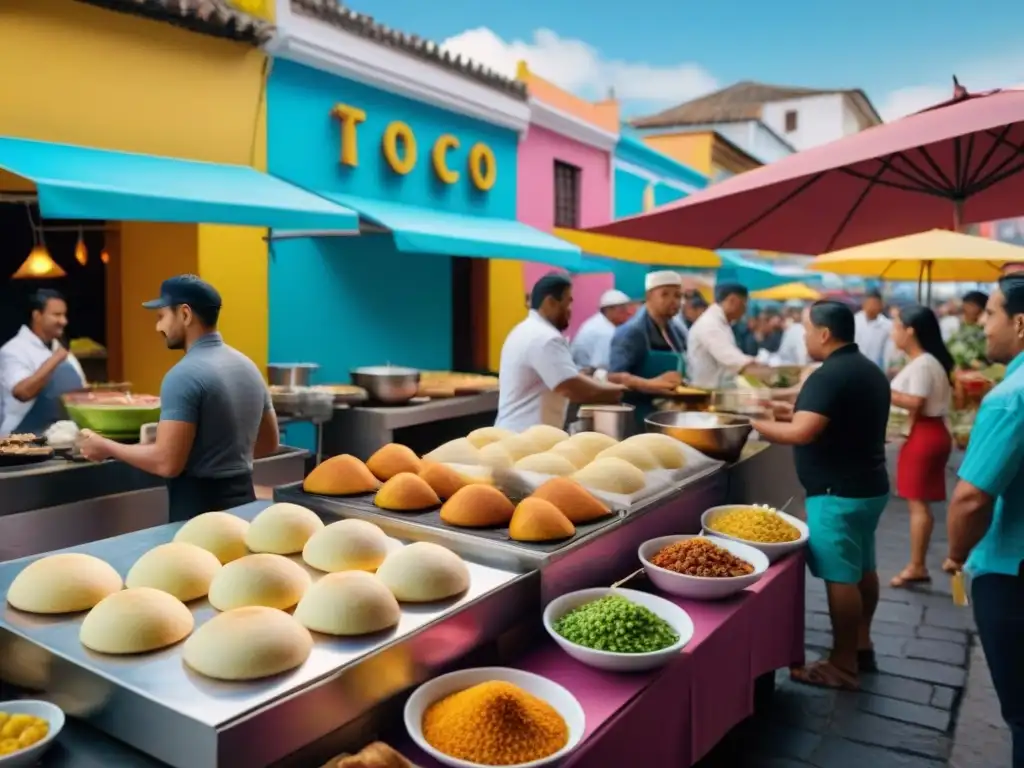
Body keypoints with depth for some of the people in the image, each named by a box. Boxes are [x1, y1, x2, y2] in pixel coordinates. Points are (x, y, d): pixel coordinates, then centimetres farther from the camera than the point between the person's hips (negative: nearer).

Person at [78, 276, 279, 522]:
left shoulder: (185, 375, -18)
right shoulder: (247, 366, 6)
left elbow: (167, 463, -21)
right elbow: (269, 444, 14)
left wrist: (107, 448, -7)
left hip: (200, 506, -7)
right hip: (242, 498, 8)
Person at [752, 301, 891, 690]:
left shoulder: (828, 376, -21)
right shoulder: (869, 370, 11)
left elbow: (801, 433, -29)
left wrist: (755, 424, -16)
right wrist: (798, 411, 14)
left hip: (838, 492, -10)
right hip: (869, 485, 10)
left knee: (840, 577, -2)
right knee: (862, 569, 19)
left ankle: (842, 665, 6)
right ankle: (861, 646, 32)